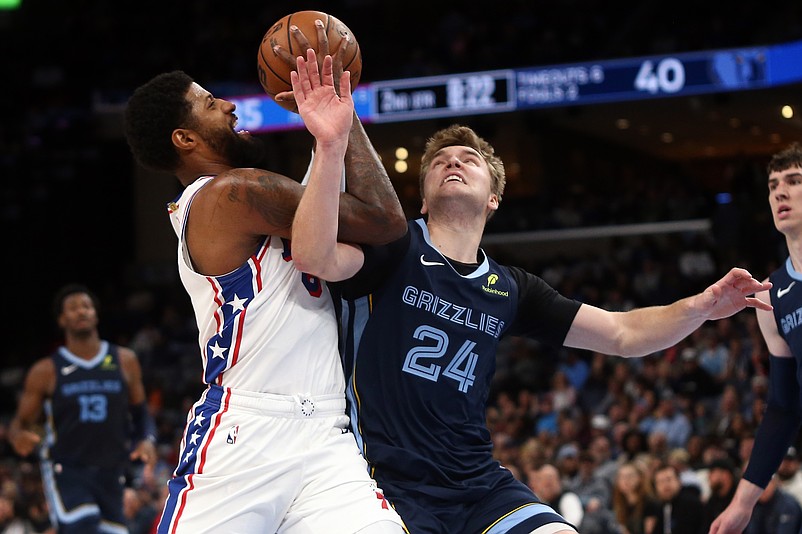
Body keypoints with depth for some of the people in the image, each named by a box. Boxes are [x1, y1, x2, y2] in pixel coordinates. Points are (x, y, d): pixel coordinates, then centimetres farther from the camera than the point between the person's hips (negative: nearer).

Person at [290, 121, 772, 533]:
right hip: (391, 479, -4)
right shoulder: (394, 249, -2)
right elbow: (316, 258, -23)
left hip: (479, 484, 4)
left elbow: (620, 334, 14)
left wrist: (702, 306, -3)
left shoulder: (510, 289, 12)